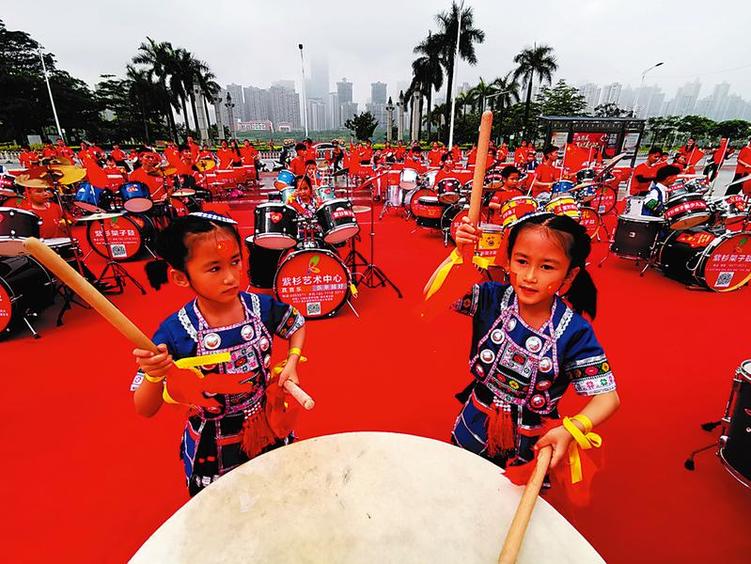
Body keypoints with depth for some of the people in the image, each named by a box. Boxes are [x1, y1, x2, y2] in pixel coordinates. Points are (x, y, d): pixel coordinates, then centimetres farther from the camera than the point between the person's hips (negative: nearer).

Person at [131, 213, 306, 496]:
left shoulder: (261, 307, -17)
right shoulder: (175, 332, -23)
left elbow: (297, 324, 4)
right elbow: (145, 410, -16)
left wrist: (291, 363, -10)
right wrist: (154, 376, -37)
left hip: (269, 431, 2)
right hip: (211, 450, -2)